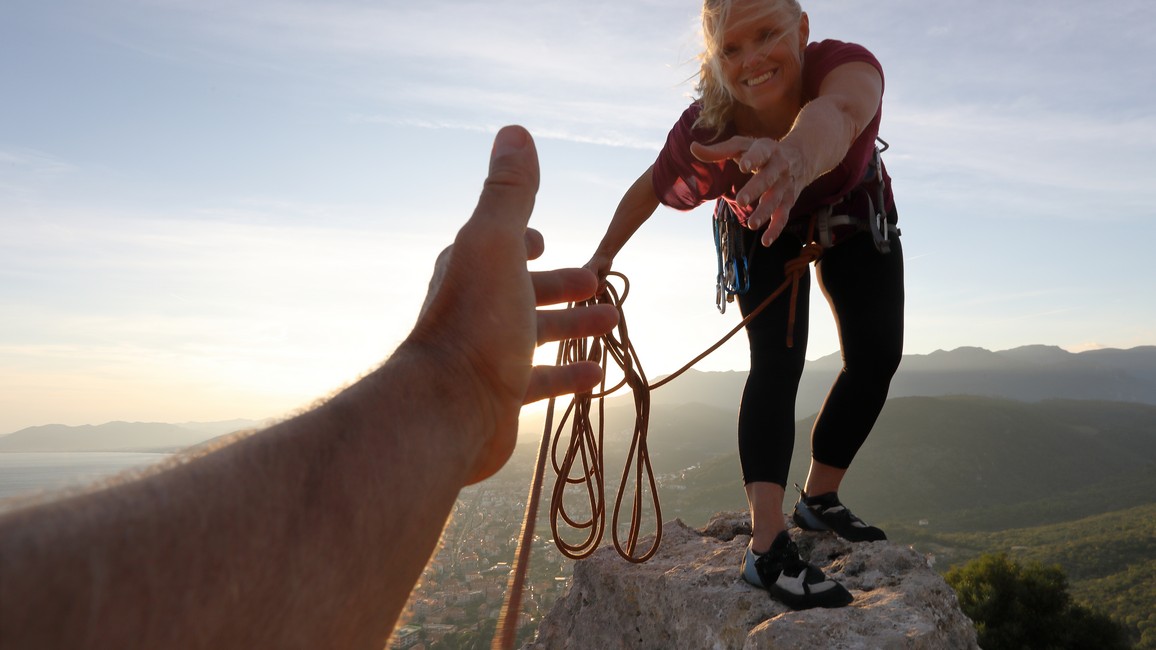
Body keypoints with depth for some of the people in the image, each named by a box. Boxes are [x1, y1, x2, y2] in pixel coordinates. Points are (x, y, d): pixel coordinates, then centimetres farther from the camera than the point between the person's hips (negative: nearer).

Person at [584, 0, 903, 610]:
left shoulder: (847, 65, -40)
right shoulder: (705, 128, -37)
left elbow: (835, 113, -64)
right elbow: (650, 188, -20)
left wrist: (798, 156, -86)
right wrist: (602, 257, -11)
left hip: (852, 215, 2)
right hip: (763, 229, -2)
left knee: (877, 356, -5)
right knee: (777, 361, -20)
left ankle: (818, 497, 16)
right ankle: (767, 547, -19)